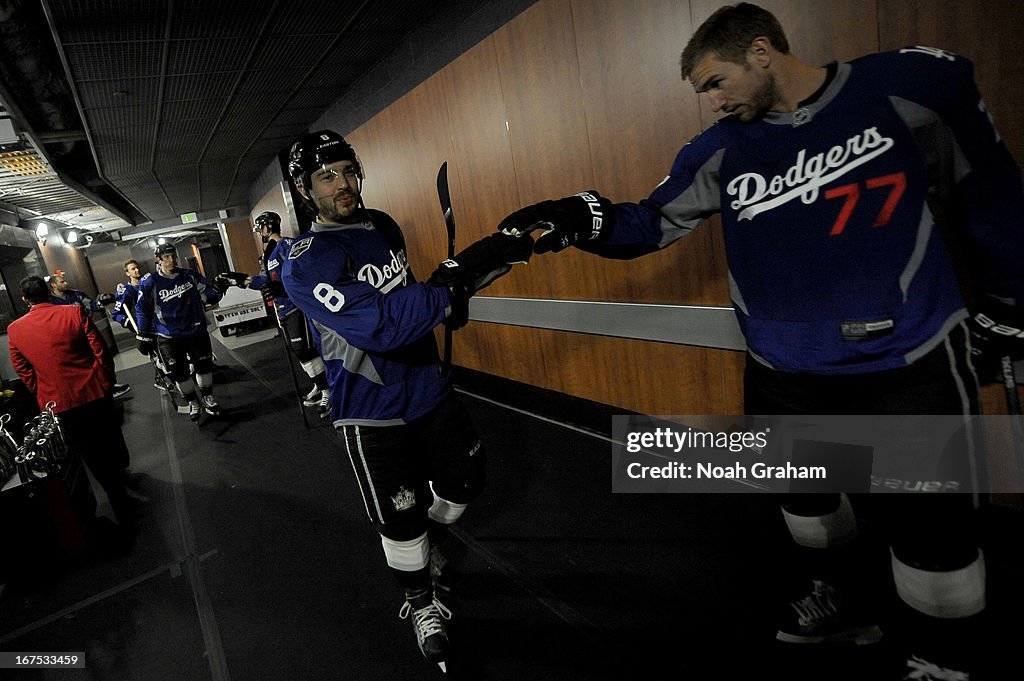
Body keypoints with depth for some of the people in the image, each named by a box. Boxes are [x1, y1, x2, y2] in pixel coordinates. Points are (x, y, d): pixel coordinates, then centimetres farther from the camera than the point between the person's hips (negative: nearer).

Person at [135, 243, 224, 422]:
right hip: (169, 338, -2)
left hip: (196, 331, 2)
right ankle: (193, 403, 22)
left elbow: (206, 296, 8)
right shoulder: (150, 283, -8)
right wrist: (144, 337, 2)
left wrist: (219, 289, -14)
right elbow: (143, 311, -1)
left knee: (204, 365, 10)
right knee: (179, 372, 3)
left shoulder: (190, 275, -2)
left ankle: (208, 398, 29)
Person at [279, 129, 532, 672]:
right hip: (371, 413, -6)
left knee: (464, 482, 19)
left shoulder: (382, 225, 3)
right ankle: (422, 604, 36)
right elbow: (376, 325, -35)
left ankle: (427, 546, 50)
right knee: (401, 522, 6)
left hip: (429, 388, 7)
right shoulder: (304, 265, -20)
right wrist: (452, 284, -38)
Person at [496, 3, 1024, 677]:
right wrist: (583, 219, -19)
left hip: (911, 362, -3)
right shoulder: (721, 152, -2)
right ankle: (832, 600, 49)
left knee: (933, 519, 5)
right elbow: (651, 222, 0)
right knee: (803, 489, 20)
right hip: (785, 374, 4)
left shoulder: (911, 85, -8)